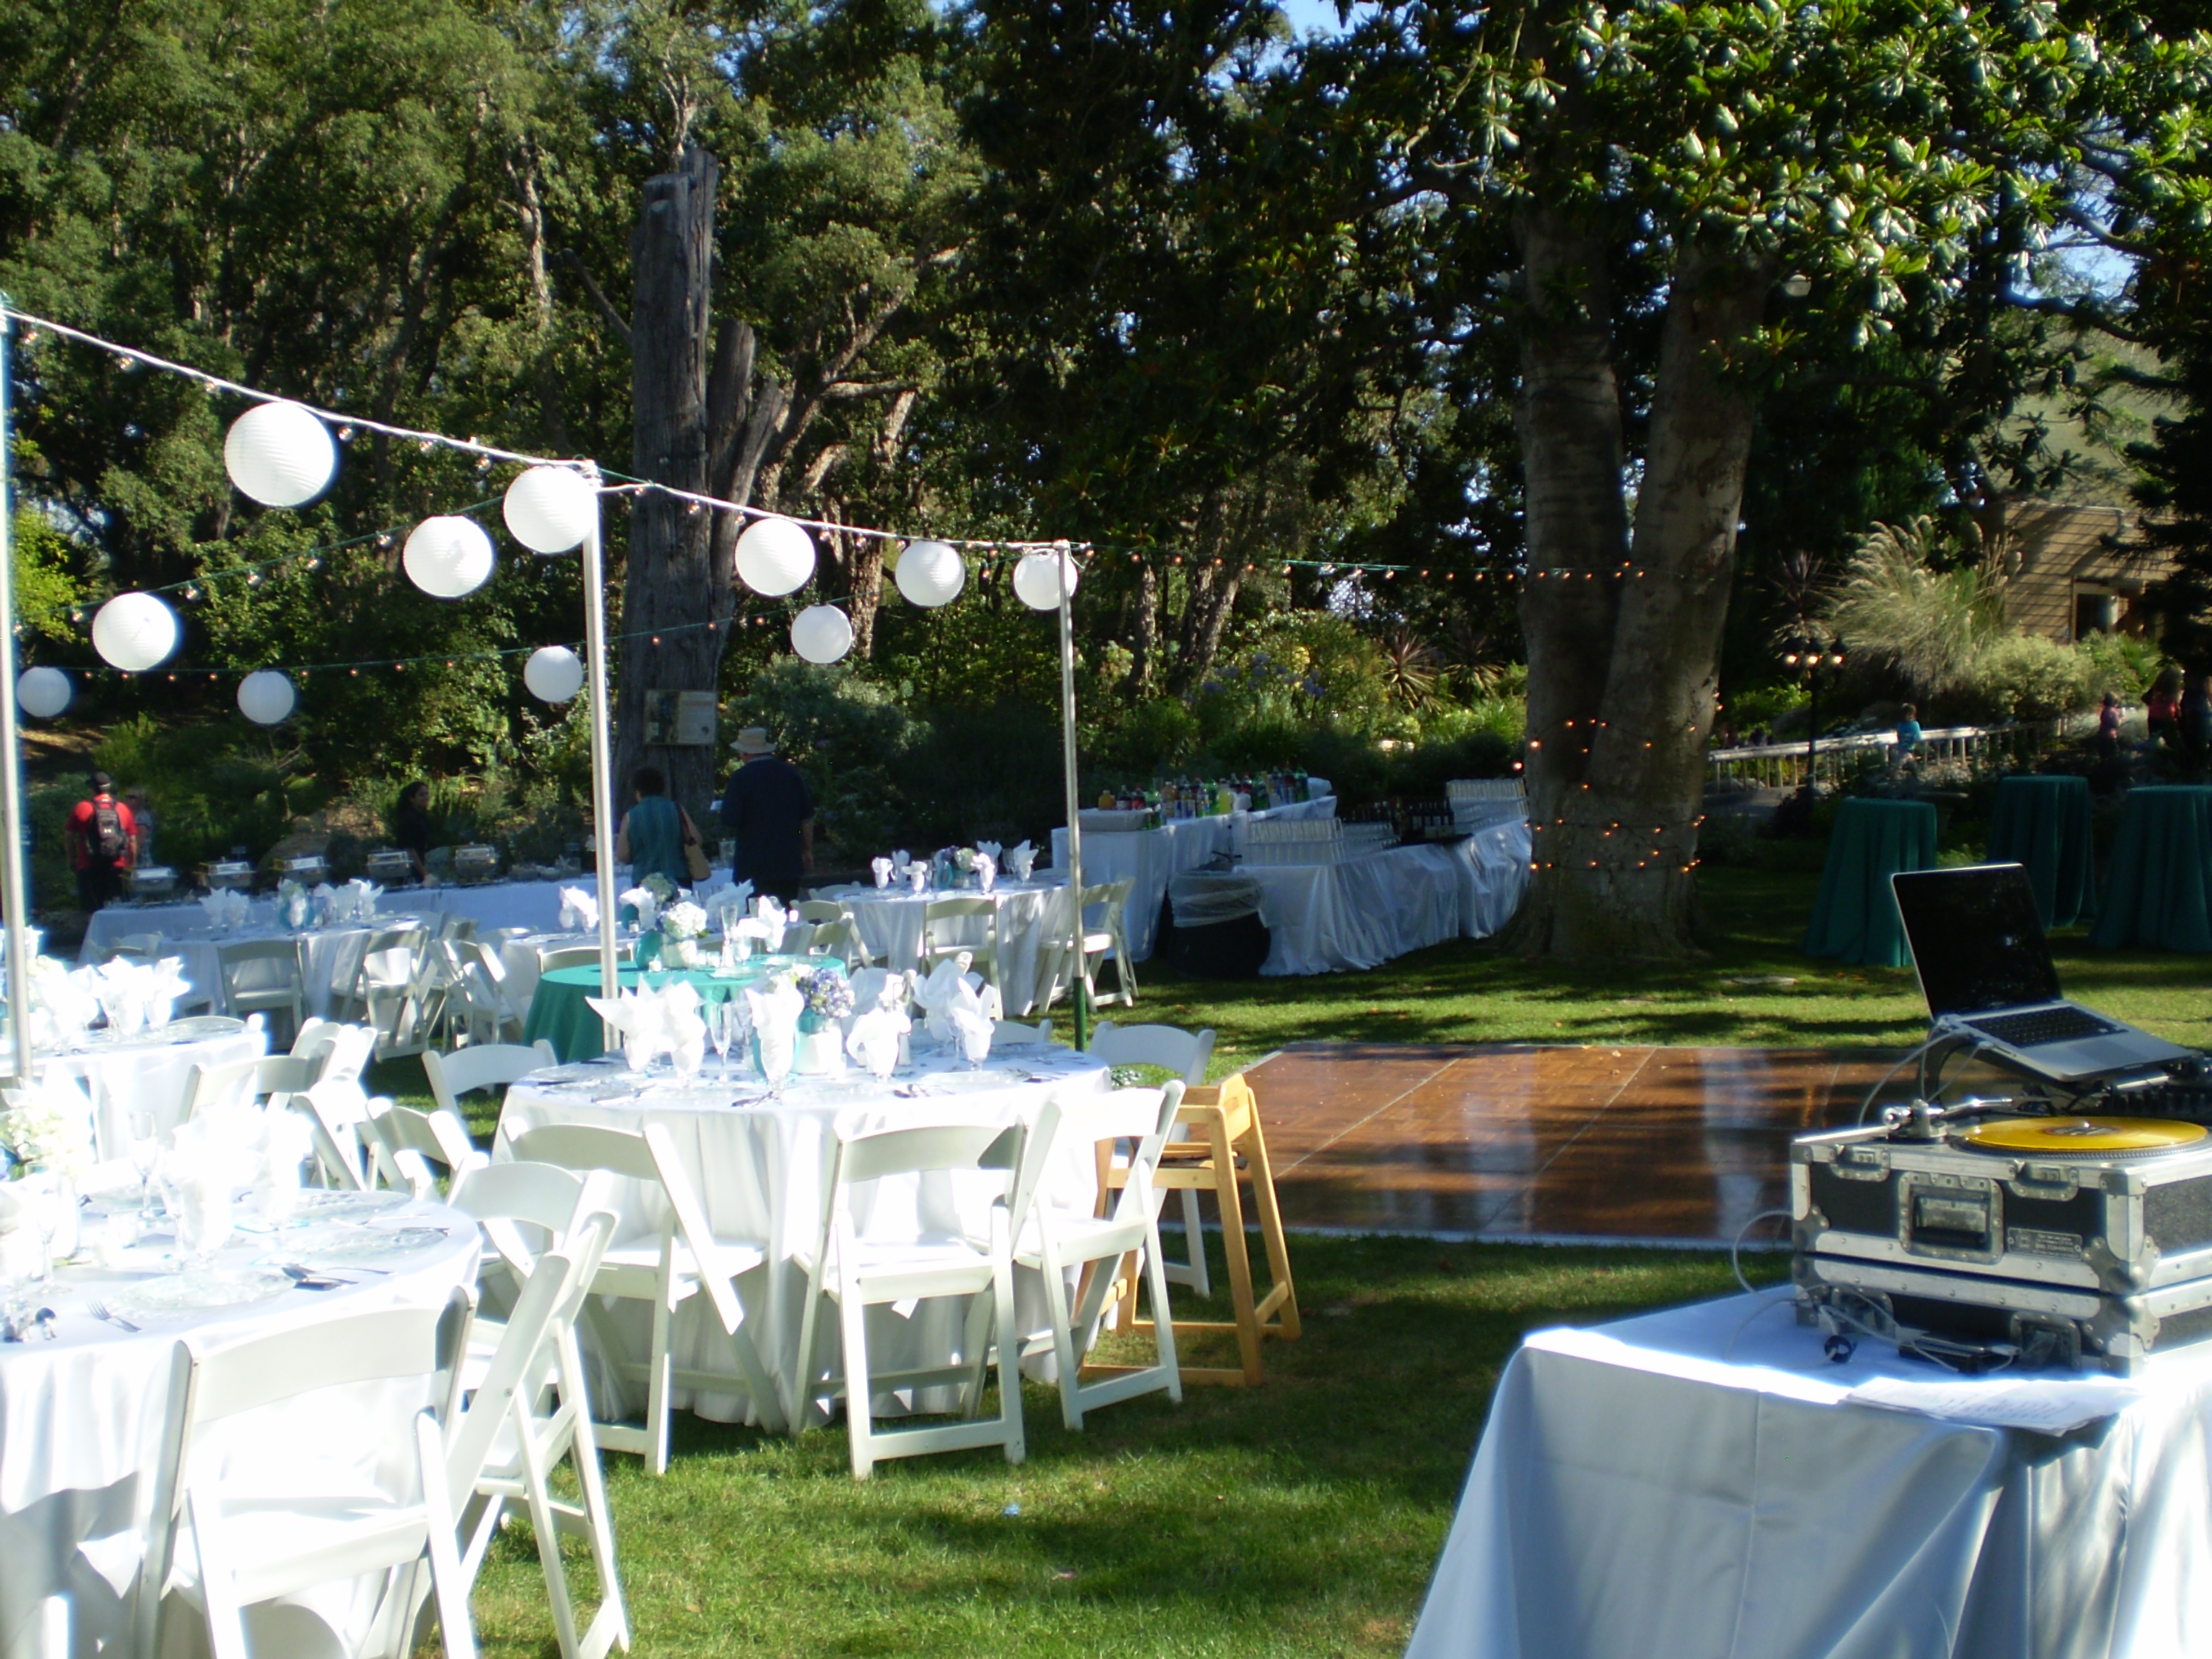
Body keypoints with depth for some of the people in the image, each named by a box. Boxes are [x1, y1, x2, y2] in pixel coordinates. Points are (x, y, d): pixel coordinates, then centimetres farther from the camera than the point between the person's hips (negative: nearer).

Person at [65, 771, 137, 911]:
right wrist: (133, 863, 15)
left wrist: (72, 859, 13)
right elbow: (133, 839, 7)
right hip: (117, 867, 2)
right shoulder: (123, 809, 5)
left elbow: (68, 836, 2)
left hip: (89, 868, -2)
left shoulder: (83, 808, -2)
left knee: (91, 909, 1)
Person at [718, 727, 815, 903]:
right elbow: (807, 817, 10)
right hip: (789, 866, 5)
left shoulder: (741, 777, -10)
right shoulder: (792, 773, 5)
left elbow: (730, 823, -12)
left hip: (753, 869, -5)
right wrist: (807, 851, 19)